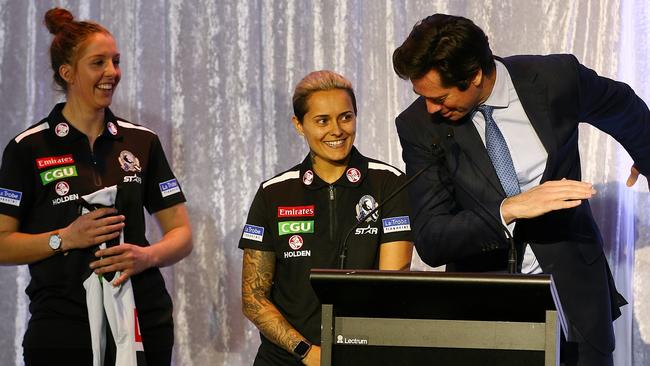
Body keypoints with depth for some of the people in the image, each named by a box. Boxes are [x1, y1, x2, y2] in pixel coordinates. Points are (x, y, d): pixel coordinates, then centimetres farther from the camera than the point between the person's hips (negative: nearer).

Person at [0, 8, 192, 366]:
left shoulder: (142, 142, 7)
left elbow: (181, 234, 8)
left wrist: (148, 256, -12)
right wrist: (65, 238, -17)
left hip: (143, 323, 3)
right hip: (61, 329, -3)